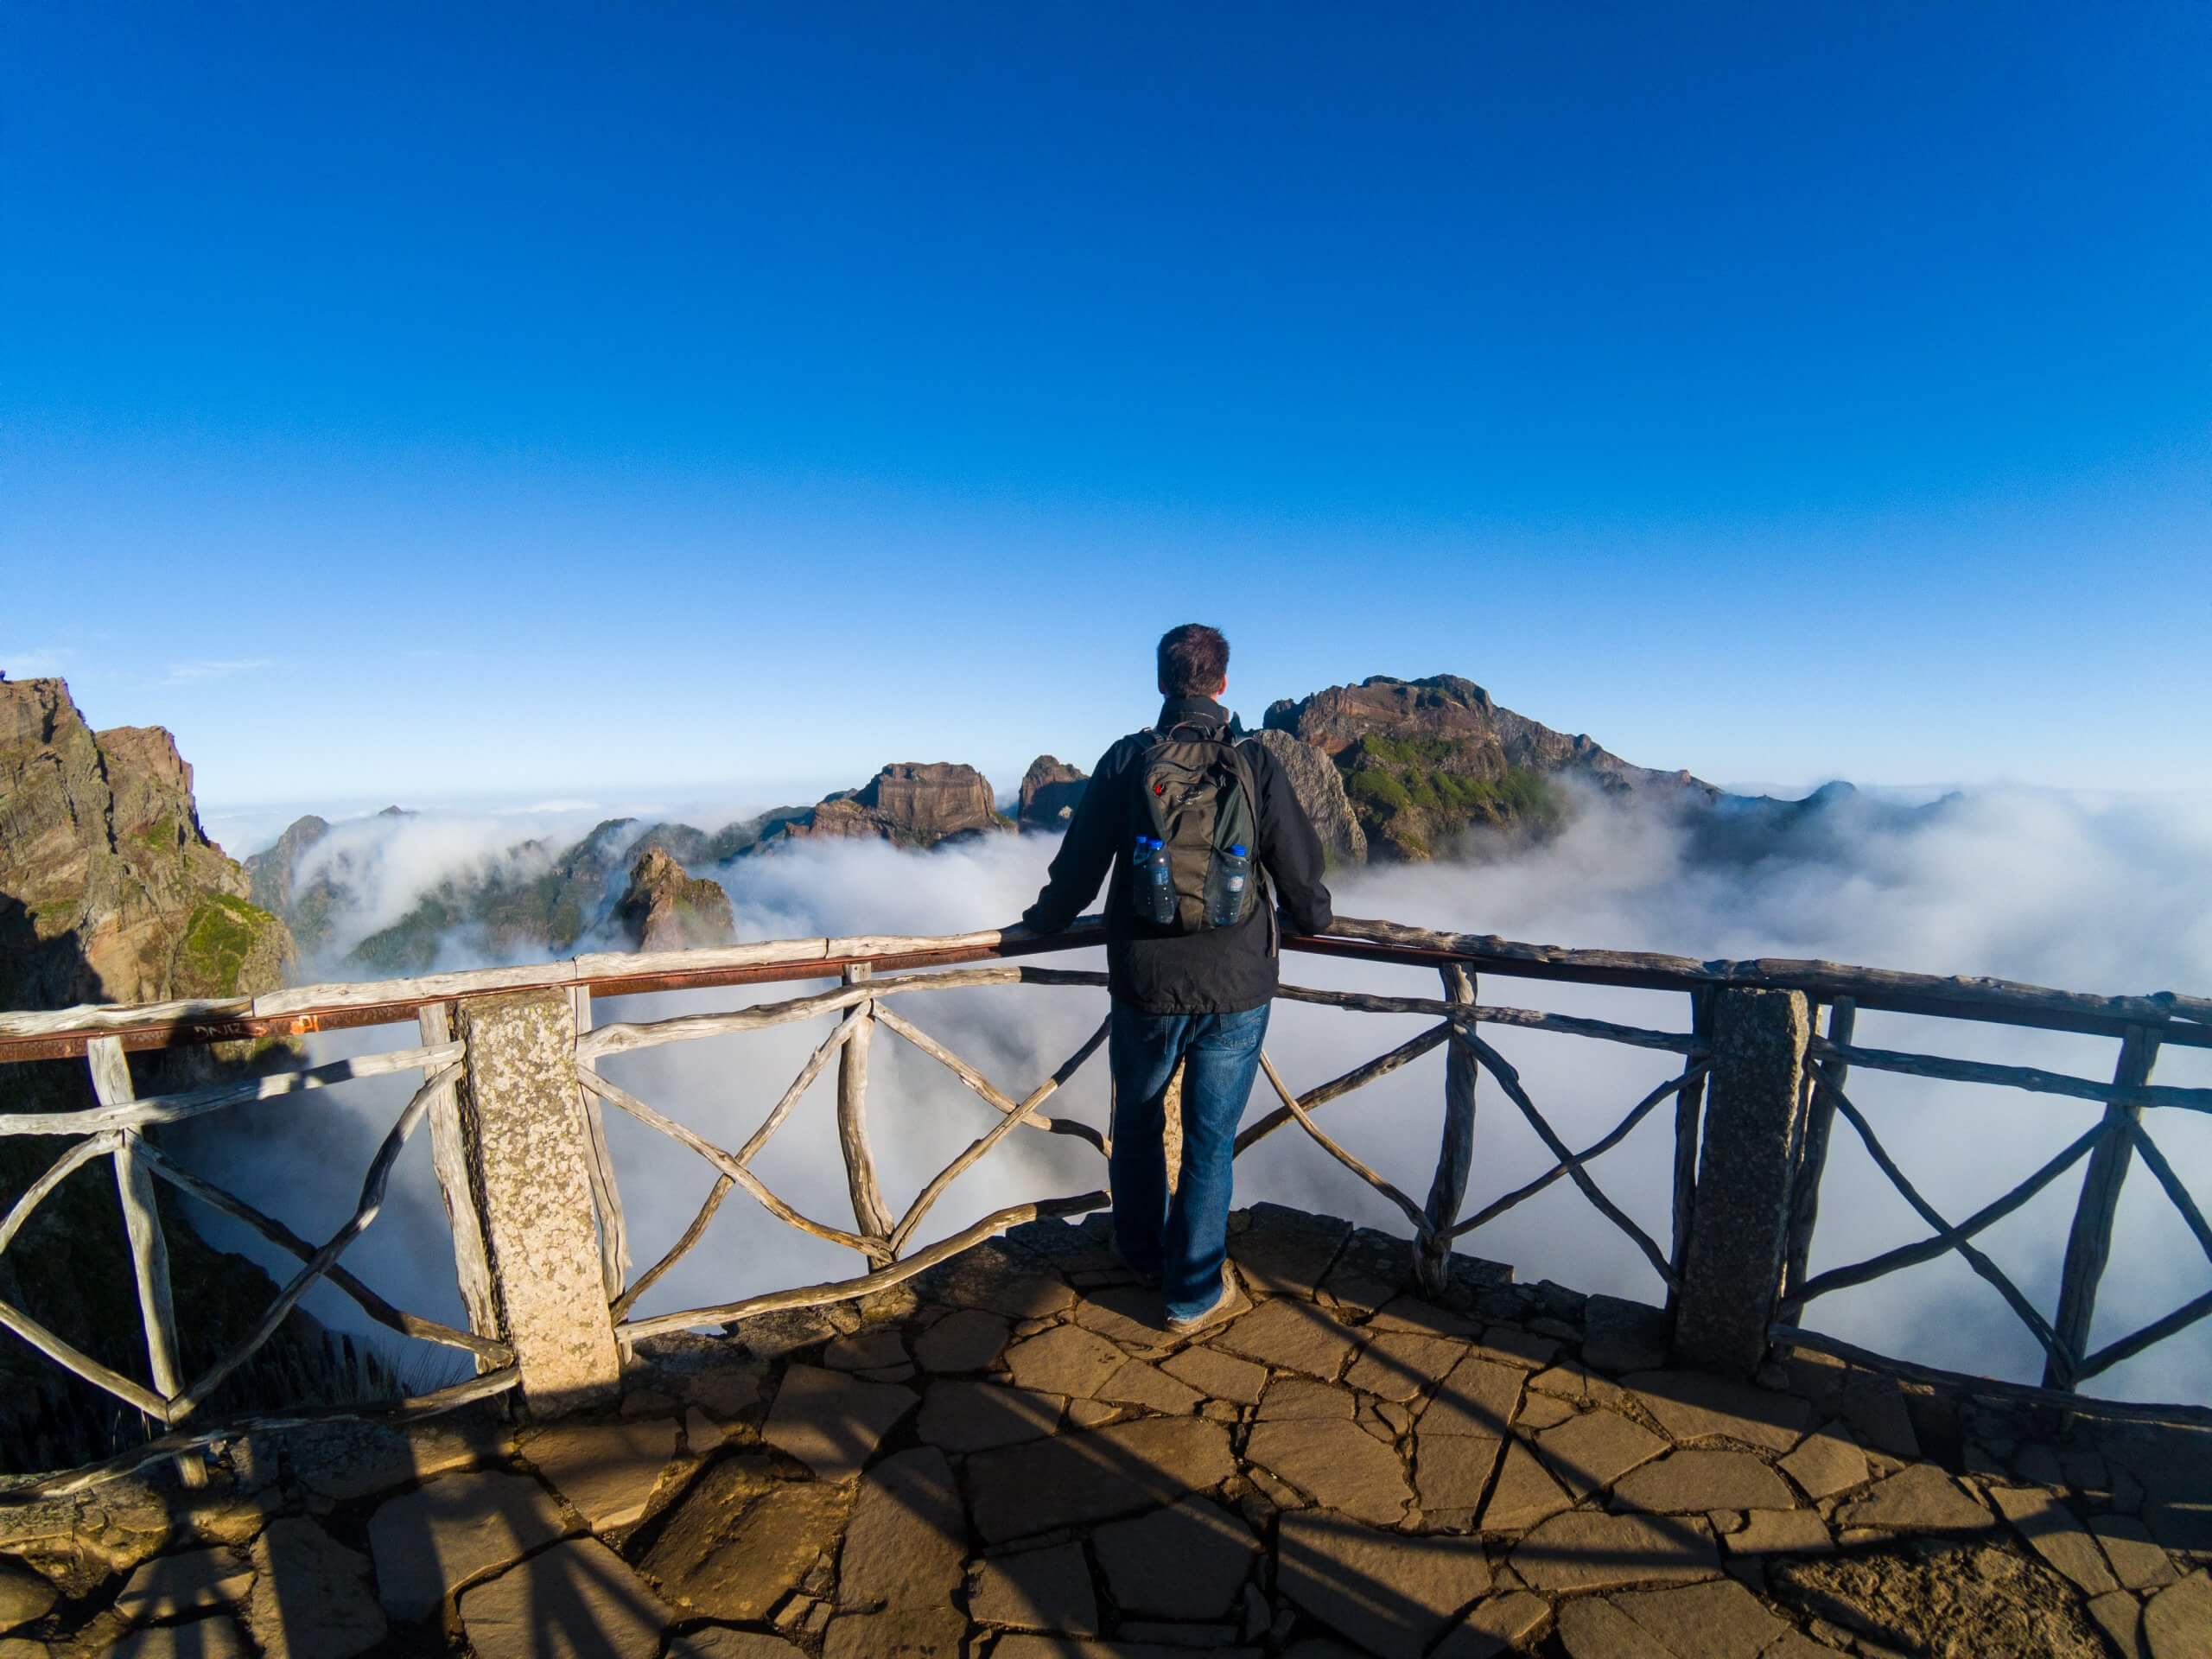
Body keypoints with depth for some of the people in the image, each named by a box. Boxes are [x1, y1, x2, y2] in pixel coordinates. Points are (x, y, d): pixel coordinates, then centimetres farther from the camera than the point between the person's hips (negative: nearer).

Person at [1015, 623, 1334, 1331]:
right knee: (1210, 1142, 13)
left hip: (1145, 986, 1)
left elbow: (1077, 867, 0)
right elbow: (1298, 871, -1)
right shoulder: (1258, 763, -7)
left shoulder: (1125, 760, -6)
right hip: (1236, 989, 0)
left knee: (1138, 1124, 23)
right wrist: (1312, 918, 22)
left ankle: (1142, 1255, 43)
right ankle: (1193, 1293, 27)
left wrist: (1040, 922, 19)